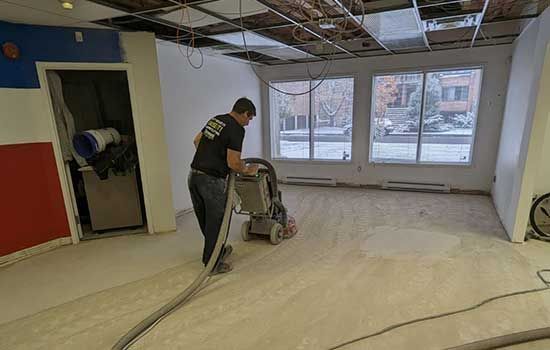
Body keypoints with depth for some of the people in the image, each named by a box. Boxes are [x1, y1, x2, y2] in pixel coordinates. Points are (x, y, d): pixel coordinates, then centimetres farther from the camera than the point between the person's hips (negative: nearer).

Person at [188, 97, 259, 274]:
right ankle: (213, 264, 21)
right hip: (211, 181, -9)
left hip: (193, 176, 9)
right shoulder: (236, 129, -12)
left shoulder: (215, 120, 15)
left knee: (205, 221, 20)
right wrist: (247, 170, 2)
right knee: (216, 222, 7)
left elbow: (196, 141, 26)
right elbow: (233, 163, -17)